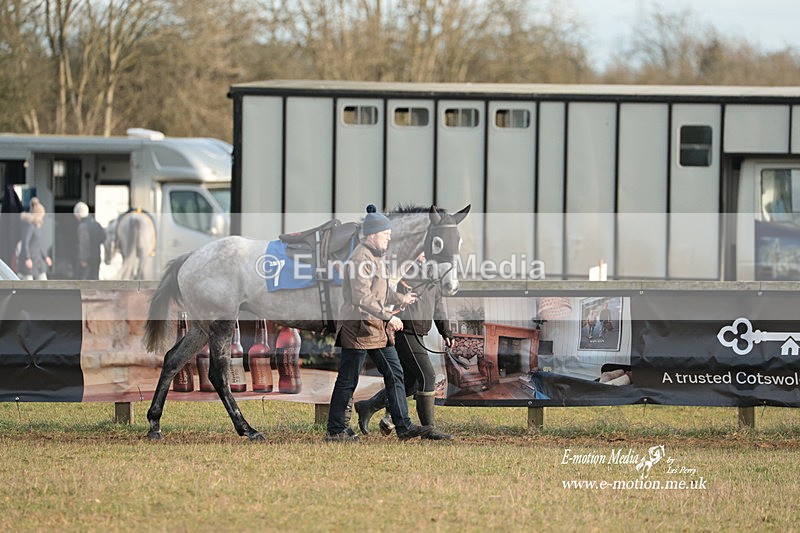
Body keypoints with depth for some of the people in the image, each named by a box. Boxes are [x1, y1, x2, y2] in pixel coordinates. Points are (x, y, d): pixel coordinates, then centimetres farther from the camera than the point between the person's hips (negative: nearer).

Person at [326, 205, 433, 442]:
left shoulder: (375, 257, 16)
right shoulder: (360, 259, -17)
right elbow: (362, 298, -25)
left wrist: (401, 299, 22)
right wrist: (389, 316, -26)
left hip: (378, 329, 10)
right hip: (358, 327, -10)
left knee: (394, 374, 6)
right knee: (348, 380, -2)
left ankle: (403, 426, 8)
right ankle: (335, 430, 7)